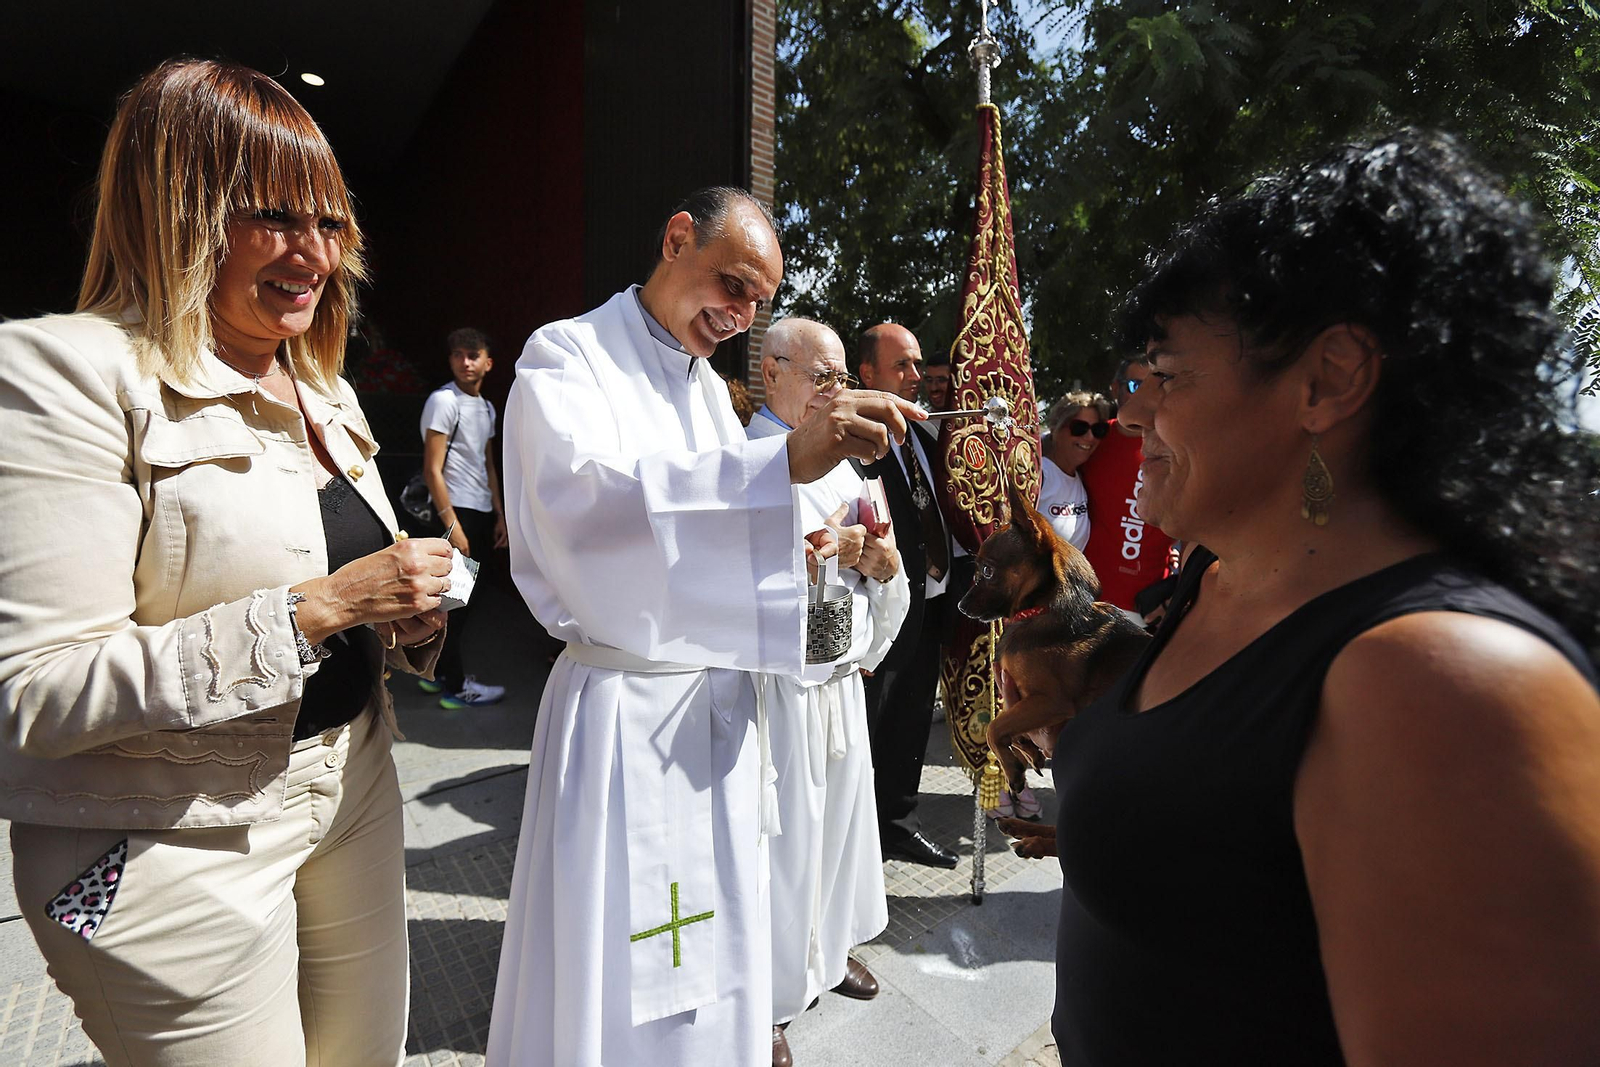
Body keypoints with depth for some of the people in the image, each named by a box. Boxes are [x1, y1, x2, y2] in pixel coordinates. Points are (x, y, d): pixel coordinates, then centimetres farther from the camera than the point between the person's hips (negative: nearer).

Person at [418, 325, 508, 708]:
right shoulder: (443, 401, -10)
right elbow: (432, 470, -14)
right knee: (456, 599, -2)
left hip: (481, 514, 8)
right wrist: (451, 525, -18)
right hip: (456, 511, -8)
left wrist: (499, 515, 17)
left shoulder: (486, 407, 15)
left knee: (461, 599, 14)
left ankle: (438, 673, 28)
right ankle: (455, 687, 8)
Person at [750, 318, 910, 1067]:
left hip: (839, 674, 7)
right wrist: (818, 553, -24)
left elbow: (868, 561, 15)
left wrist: (878, 561, -7)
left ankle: (827, 944, 40)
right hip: (778, 678, -7)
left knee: (839, 810, 17)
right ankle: (764, 997, 22)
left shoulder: (839, 463, 14)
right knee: (780, 831, 2)